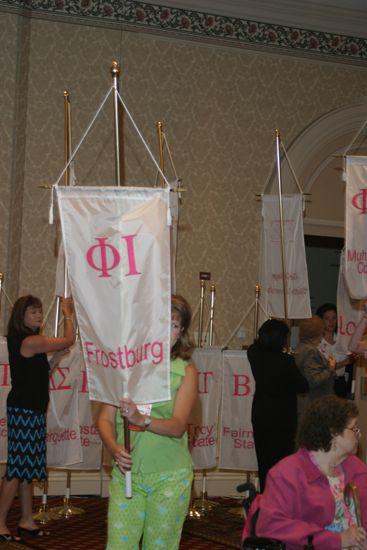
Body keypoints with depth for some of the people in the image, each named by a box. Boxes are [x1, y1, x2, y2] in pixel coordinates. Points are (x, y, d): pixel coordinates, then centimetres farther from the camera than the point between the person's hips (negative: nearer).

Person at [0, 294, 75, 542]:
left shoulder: (24, 342, 14)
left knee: (26, 468, 13)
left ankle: (27, 521, 19)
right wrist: (67, 313, 3)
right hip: (24, 411, -10)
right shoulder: (30, 341, -16)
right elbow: (69, 339, -10)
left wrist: (58, 356, 12)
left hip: (32, 411, 10)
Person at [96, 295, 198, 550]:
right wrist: (114, 447, -20)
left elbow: (178, 426, -12)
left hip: (170, 477, 0)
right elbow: (105, 417, -1)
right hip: (127, 472, 1)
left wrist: (142, 420, -28)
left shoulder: (186, 372, 0)